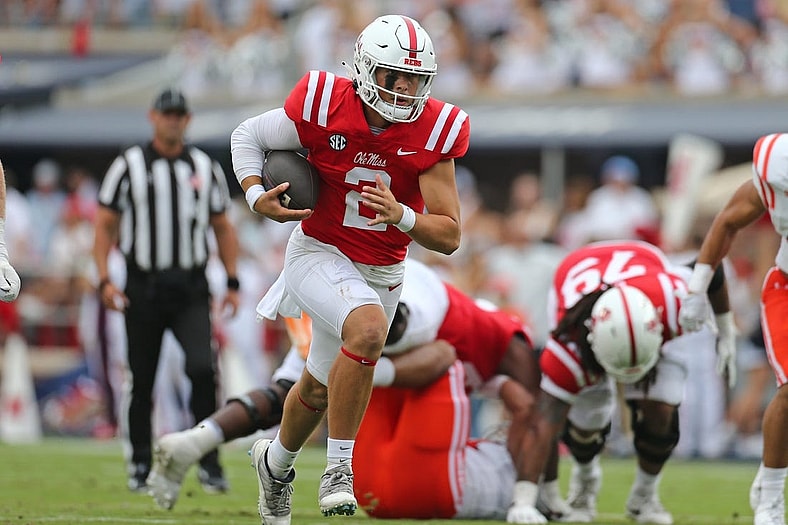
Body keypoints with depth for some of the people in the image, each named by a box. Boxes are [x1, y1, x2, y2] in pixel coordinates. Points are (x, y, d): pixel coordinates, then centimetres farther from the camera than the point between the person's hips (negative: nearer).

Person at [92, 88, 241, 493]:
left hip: (191, 291, 1)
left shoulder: (206, 168, 9)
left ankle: (209, 464, -9)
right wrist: (104, 280, -8)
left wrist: (232, 283, 7)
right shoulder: (128, 166, 1)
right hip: (142, 288, -1)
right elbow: (105, 225, 2)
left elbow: (222, 228, 15)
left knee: (203, 369, -16)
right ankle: (140, 467, 18)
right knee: (141, 382, 5)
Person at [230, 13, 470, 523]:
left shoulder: (433, 132, -16)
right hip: (320, 254, -4)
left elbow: (449, 237, -15)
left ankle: (277, 461, 52)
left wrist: (401, 216, -34)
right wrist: (257, 196, -19)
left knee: (320, 388, 21)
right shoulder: (325, 108, -21)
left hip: (383, 271, 4)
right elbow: (248, 135, -2)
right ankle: (340, 468, -23)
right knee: (368, 327, -34)